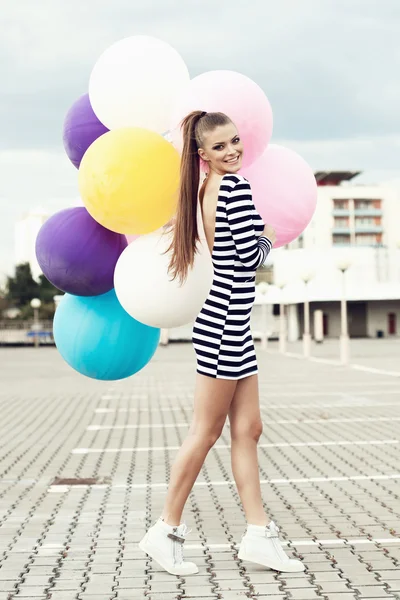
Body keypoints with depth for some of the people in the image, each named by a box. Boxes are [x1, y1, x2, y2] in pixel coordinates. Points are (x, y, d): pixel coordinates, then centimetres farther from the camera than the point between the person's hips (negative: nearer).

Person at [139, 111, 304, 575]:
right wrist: (269, 237, 2)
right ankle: (166, 532, 11)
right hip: (226, 321, -9)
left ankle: (258, 535, 15)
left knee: (247, 429, 10)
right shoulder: (236, 186, -14)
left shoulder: (206, 189, 13)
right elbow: (249, 254, -17)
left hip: (232, 324, 9)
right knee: (206, 432, 0)